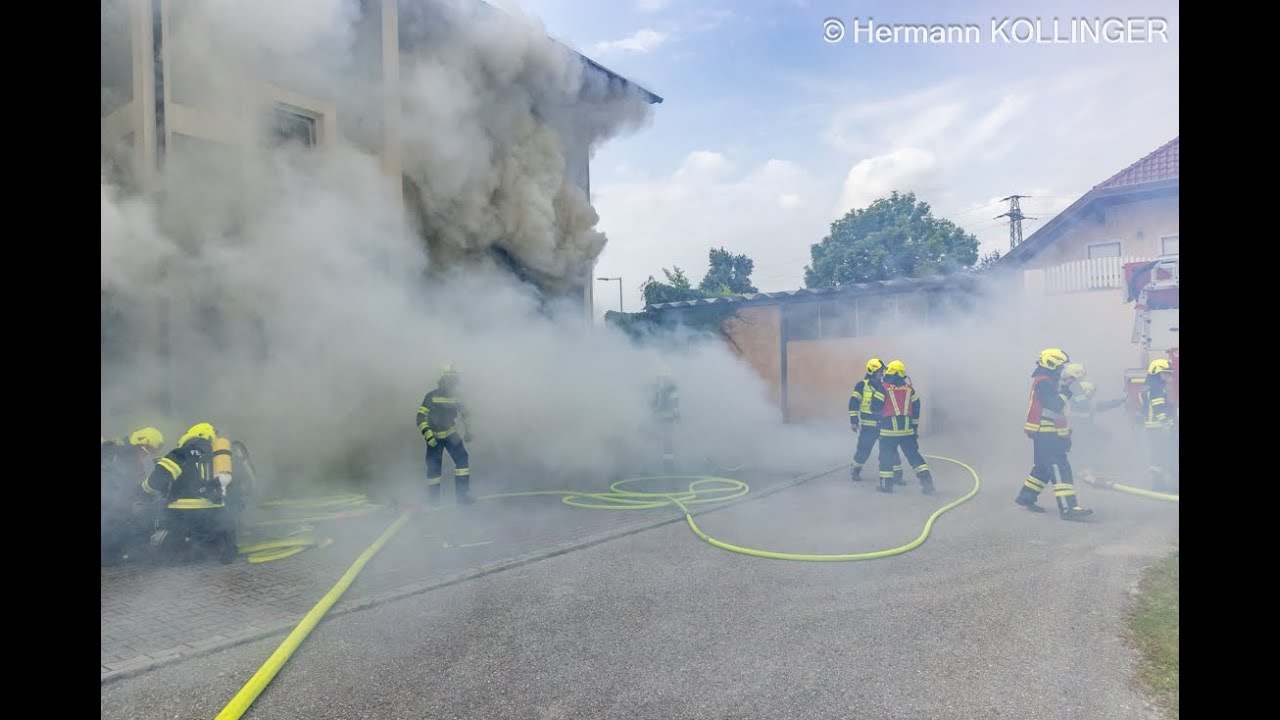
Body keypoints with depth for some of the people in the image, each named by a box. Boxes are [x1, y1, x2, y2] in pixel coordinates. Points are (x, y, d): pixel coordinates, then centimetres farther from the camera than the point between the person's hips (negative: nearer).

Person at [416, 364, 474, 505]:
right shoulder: (431, 397, -11)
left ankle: (462, 495, -9)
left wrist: (467, 432, 6)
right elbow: (421, 417, -13)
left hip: (451, 434, 3)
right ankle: (433, 498, 19)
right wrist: (427, 434, -24)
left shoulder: (456, 397, 0)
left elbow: (465, 415, 15)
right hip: (434, 437, -3)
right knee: (434, 467, 0)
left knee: (462, 459, -13)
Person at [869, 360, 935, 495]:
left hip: (889, 427, -4)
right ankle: (926, 480, 3)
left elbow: (875, 407, -7)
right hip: (907, 428, 4)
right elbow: (916, 407, 12)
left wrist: (878, 414, 16)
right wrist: (915, 426, 21)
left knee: (886, 454, 6)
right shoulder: (909, 388, 8)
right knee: (913, 454, 10)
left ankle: (886, 484, 10)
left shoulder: (884, 388, -7)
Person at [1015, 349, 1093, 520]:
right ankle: (1067, 508, -17)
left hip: (1048, 434, 11)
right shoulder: (1043, 382, -15)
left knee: (1043, 467, 17)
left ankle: (1025, 497, 25)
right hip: (1045, 435, -11)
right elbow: (1054, 406, -26)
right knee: (1060, 469, -13)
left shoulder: (1049, 382, 18)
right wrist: (1067, 391, -17)